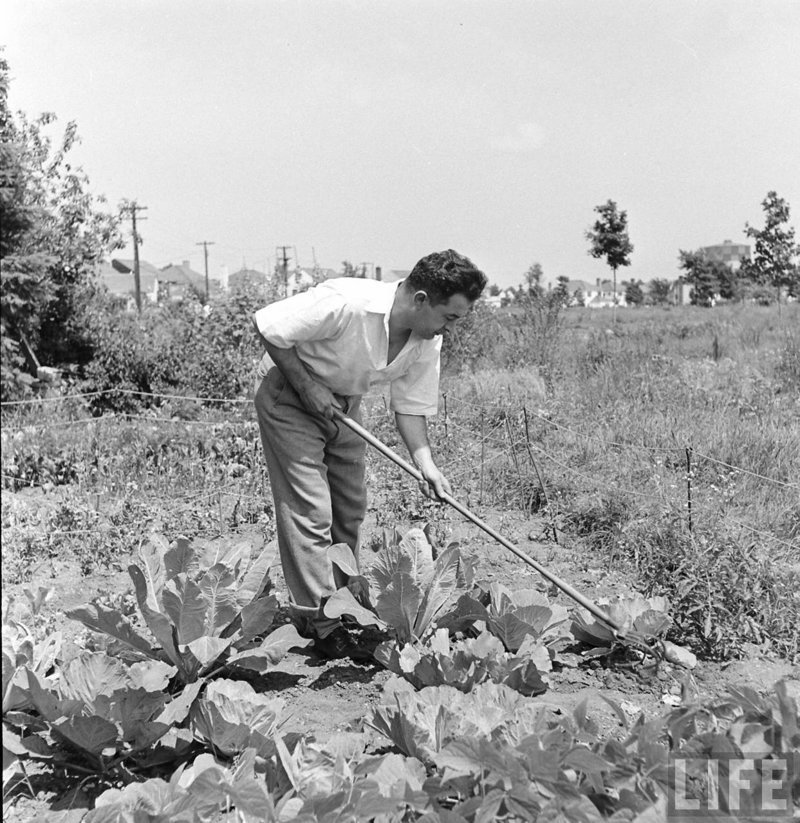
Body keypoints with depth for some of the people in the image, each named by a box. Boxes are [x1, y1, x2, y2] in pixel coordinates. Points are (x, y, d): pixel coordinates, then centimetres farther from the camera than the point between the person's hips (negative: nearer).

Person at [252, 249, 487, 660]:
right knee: (310, 510, -10)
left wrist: (425, 462, -20)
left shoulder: (428, 340, -14)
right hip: (288, 395, -7)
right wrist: (307, 385, -26)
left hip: (343, 403, 7)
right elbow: (266, 325, -28)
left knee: (350, 510, 10)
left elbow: (411, 405, -6)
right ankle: (319, 622, 0)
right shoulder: (345, 304, -36)